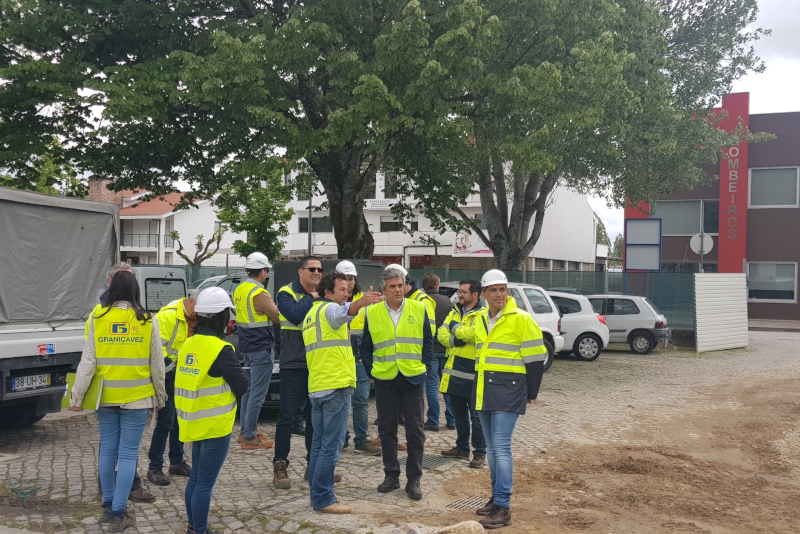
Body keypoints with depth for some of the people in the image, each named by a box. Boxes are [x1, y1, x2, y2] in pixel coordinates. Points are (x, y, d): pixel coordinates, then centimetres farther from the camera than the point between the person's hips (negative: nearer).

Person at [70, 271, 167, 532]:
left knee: (108, 450, 15)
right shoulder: (147, 321, -6)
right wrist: (160, 395, 12)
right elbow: (157, 364, 0)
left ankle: (109, 506, 26)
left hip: (106, 396, 2)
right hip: (136, 398, -2)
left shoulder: (98, 319, -4)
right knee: (128, 454, 3)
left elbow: (88, 361, -3)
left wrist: (77, 396, 3)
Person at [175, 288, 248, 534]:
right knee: (205, 483, 2)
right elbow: (242, 387, -13)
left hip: (194, 423, 8)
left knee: (195, 477, 20)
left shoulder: (189, 344, 3)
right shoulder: (221, 350, -20)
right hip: (215, 426, -8)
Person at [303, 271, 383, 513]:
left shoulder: (311, 314, 21)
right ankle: (323, 499, -3)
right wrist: (360, 303, -52)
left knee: (319, 443, 13)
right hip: (336, 386, -9)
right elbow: (344, 312, -33)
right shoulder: (329, 309, -9)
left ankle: (317, 494, 18)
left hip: (316, 387, 9)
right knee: (331, 446, -6)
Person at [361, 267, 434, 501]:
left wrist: (423, 365, -1)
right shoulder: (372, 313, 0)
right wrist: (371, 370, 1)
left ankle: (414, 479, 12)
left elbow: (428, 342, 7)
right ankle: (391, 475, 23)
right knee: (387, 430, 9)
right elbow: (365, 347, 9)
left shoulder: (419, 309, -1)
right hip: (384, 379, 1)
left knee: (415, 431, 3)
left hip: (413, 378, -1)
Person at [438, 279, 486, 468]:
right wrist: (454, 340, -16)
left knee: (476, 415, 0)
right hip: (454, 372, 7)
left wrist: (455, 328, -10)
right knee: (459, 414, 17)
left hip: (472, 374, -7)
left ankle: (480, 453, 11)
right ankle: (462, 448, 30)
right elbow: (442, 333, 3)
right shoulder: (455, 312, 14)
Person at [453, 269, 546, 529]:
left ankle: (502, 507, -5)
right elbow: (470, 335, 29)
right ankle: (496, 496, 25)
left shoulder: (521, 319, -10)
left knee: (501, 446, -11)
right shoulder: (480, 319, 10)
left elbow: (535, 357, -8)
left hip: (508, 389, -7)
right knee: (491, 447, 14)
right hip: (483, 389, 7)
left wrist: (530, 393, -4)